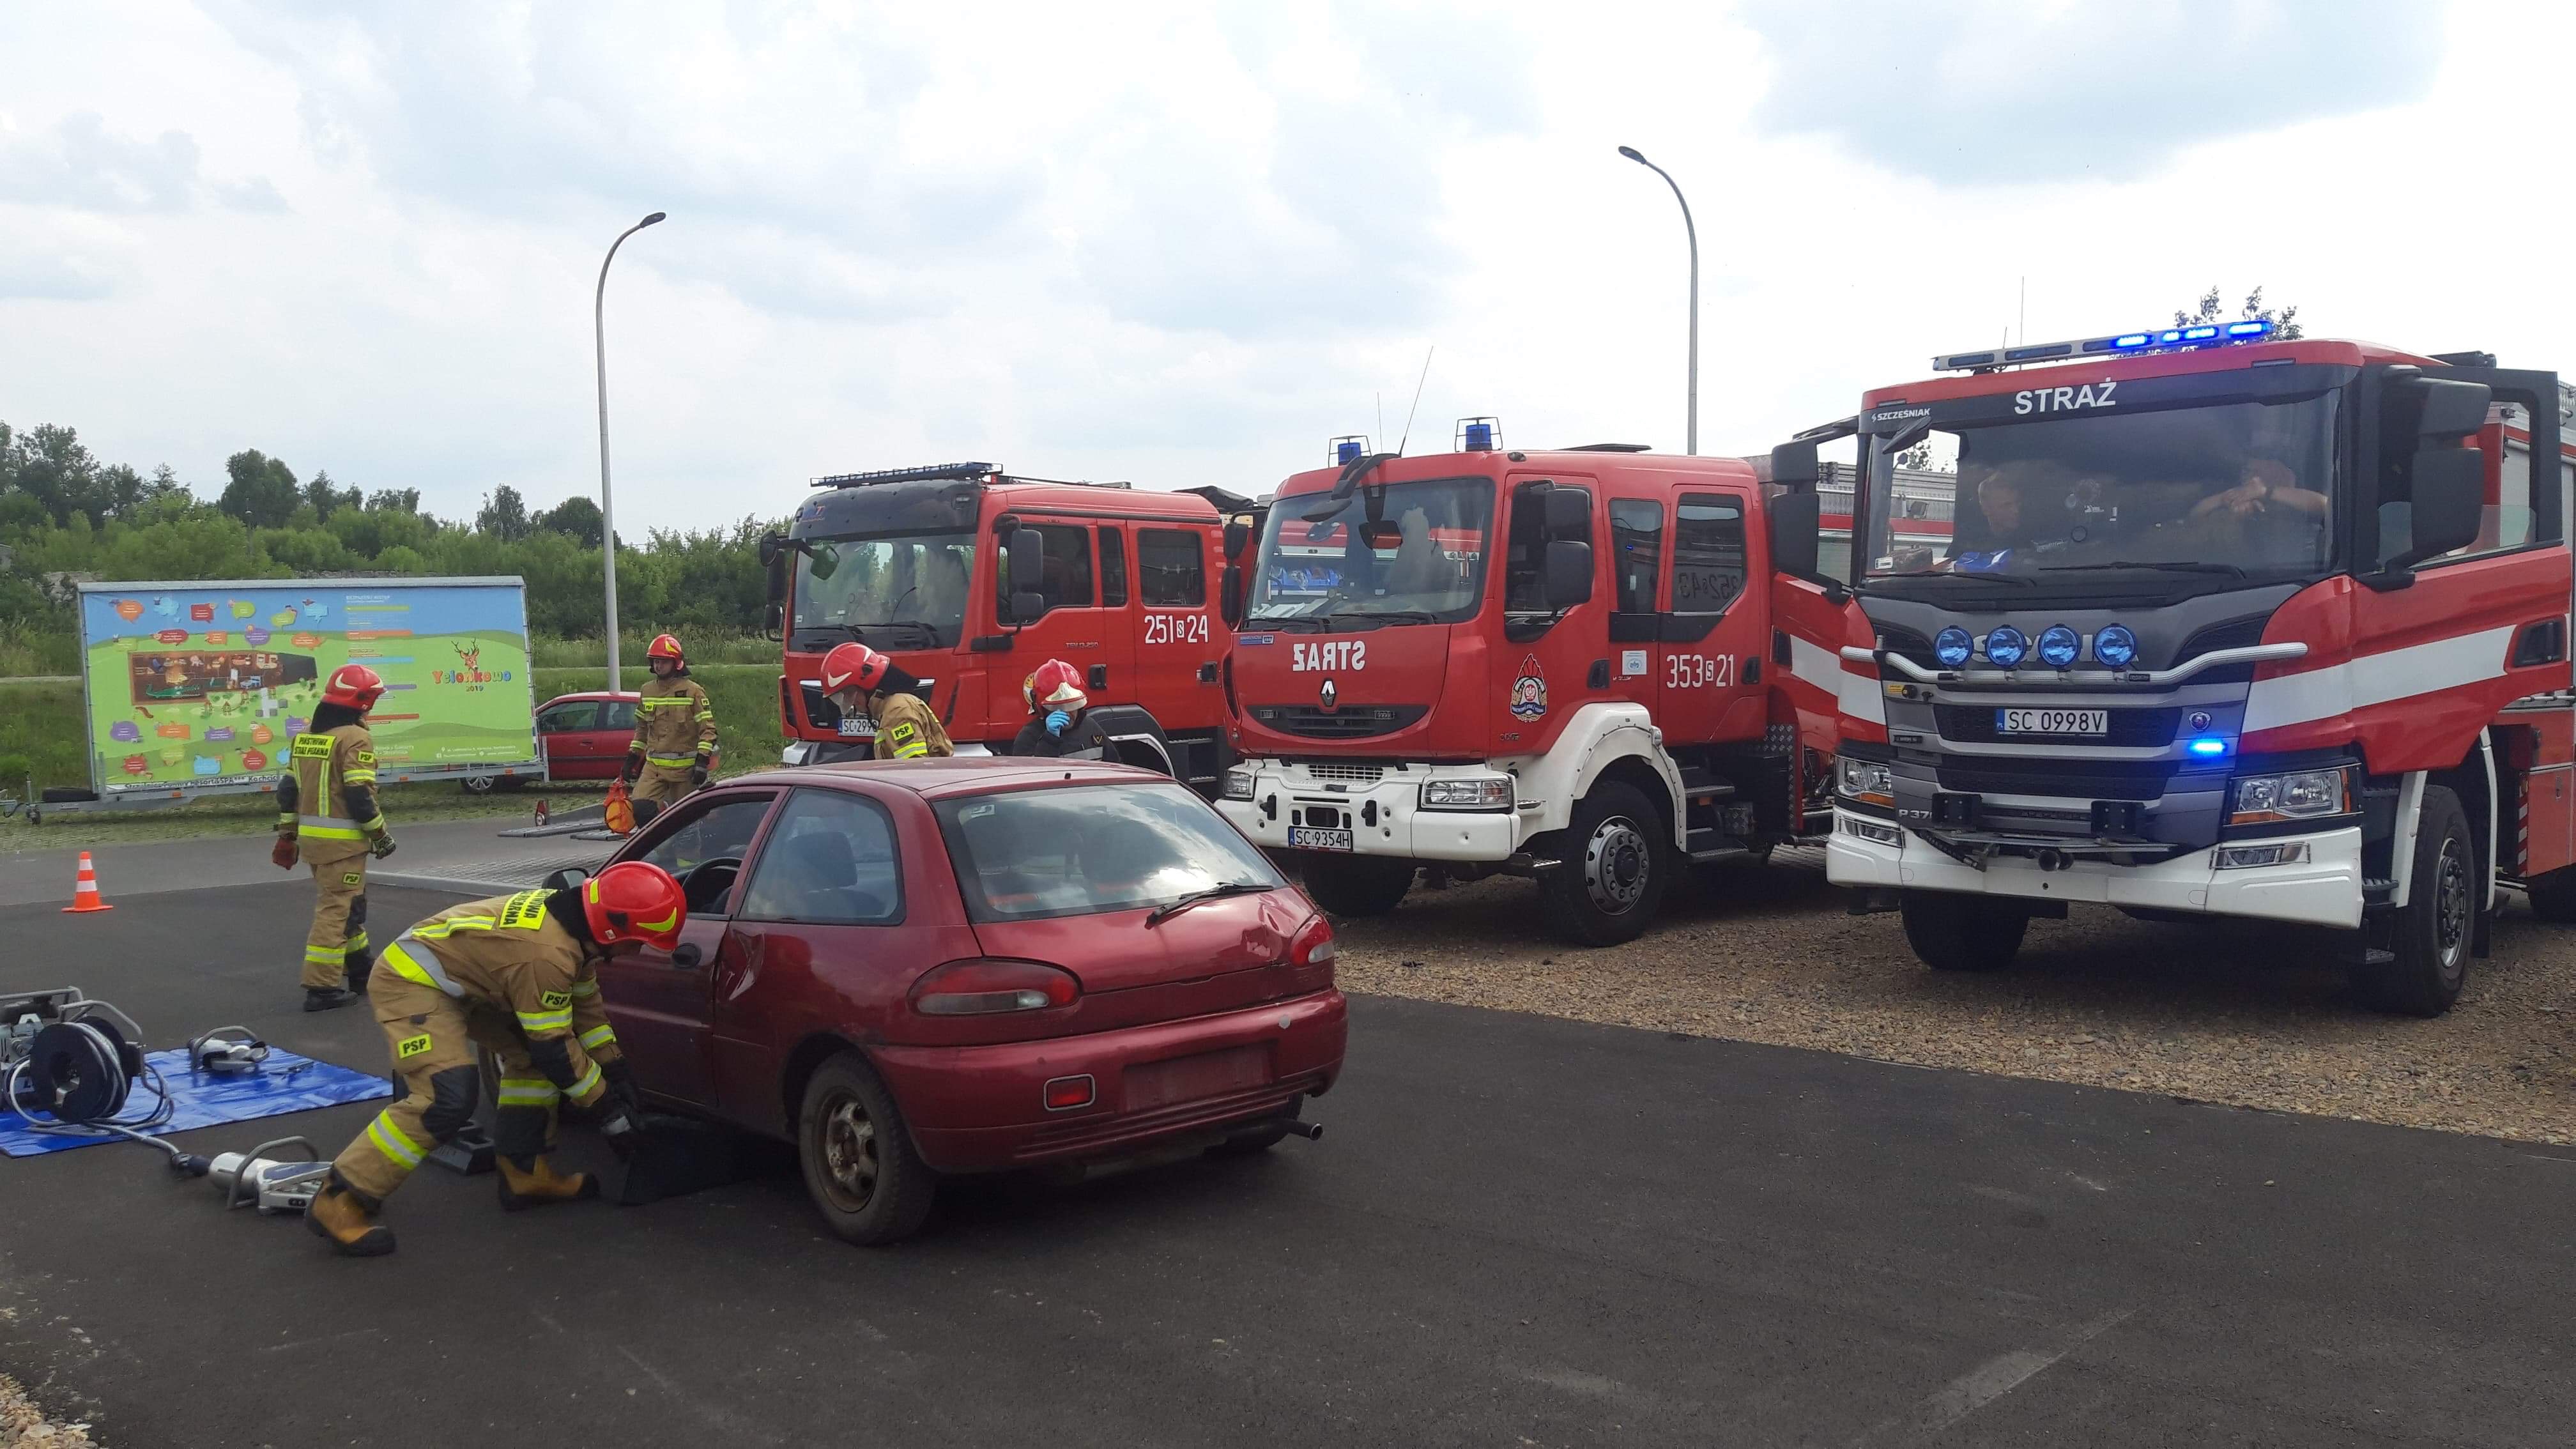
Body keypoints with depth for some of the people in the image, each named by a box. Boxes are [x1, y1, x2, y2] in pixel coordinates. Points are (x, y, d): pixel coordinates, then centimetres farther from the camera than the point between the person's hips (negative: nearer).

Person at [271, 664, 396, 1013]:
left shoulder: (305, 737, 12)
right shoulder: (355, 739, -14)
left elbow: (288, 789, 15)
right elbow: (359, 796, -19)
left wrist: (287, 834, 21)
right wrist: (381, 834, -7)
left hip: (310, 837, 9)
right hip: (342, 840, -9)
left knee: (348, 902, 21)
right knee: (336, 909, -4)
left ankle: (361, 968, 33)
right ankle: (322, 987, -5)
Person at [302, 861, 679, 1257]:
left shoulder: (571, 920, -2)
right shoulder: (547, 953, -31)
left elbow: (585, 1003, 13)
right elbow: (554, 1048, -22)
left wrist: (615, 1070, 14)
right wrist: (608, 1105, -10)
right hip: (410, 982, -10)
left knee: (530, 1053, 8)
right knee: (450, 1096, -23)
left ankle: (525, 1172, 13)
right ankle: (341, 1199, -14)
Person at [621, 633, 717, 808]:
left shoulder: (693, 691, -7)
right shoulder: (648, 690, 11)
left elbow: (708, 728, -9)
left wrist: (702, 761, -17)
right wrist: (632, 758, 17)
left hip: (684, 767, -4)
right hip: (653, 766, 4)